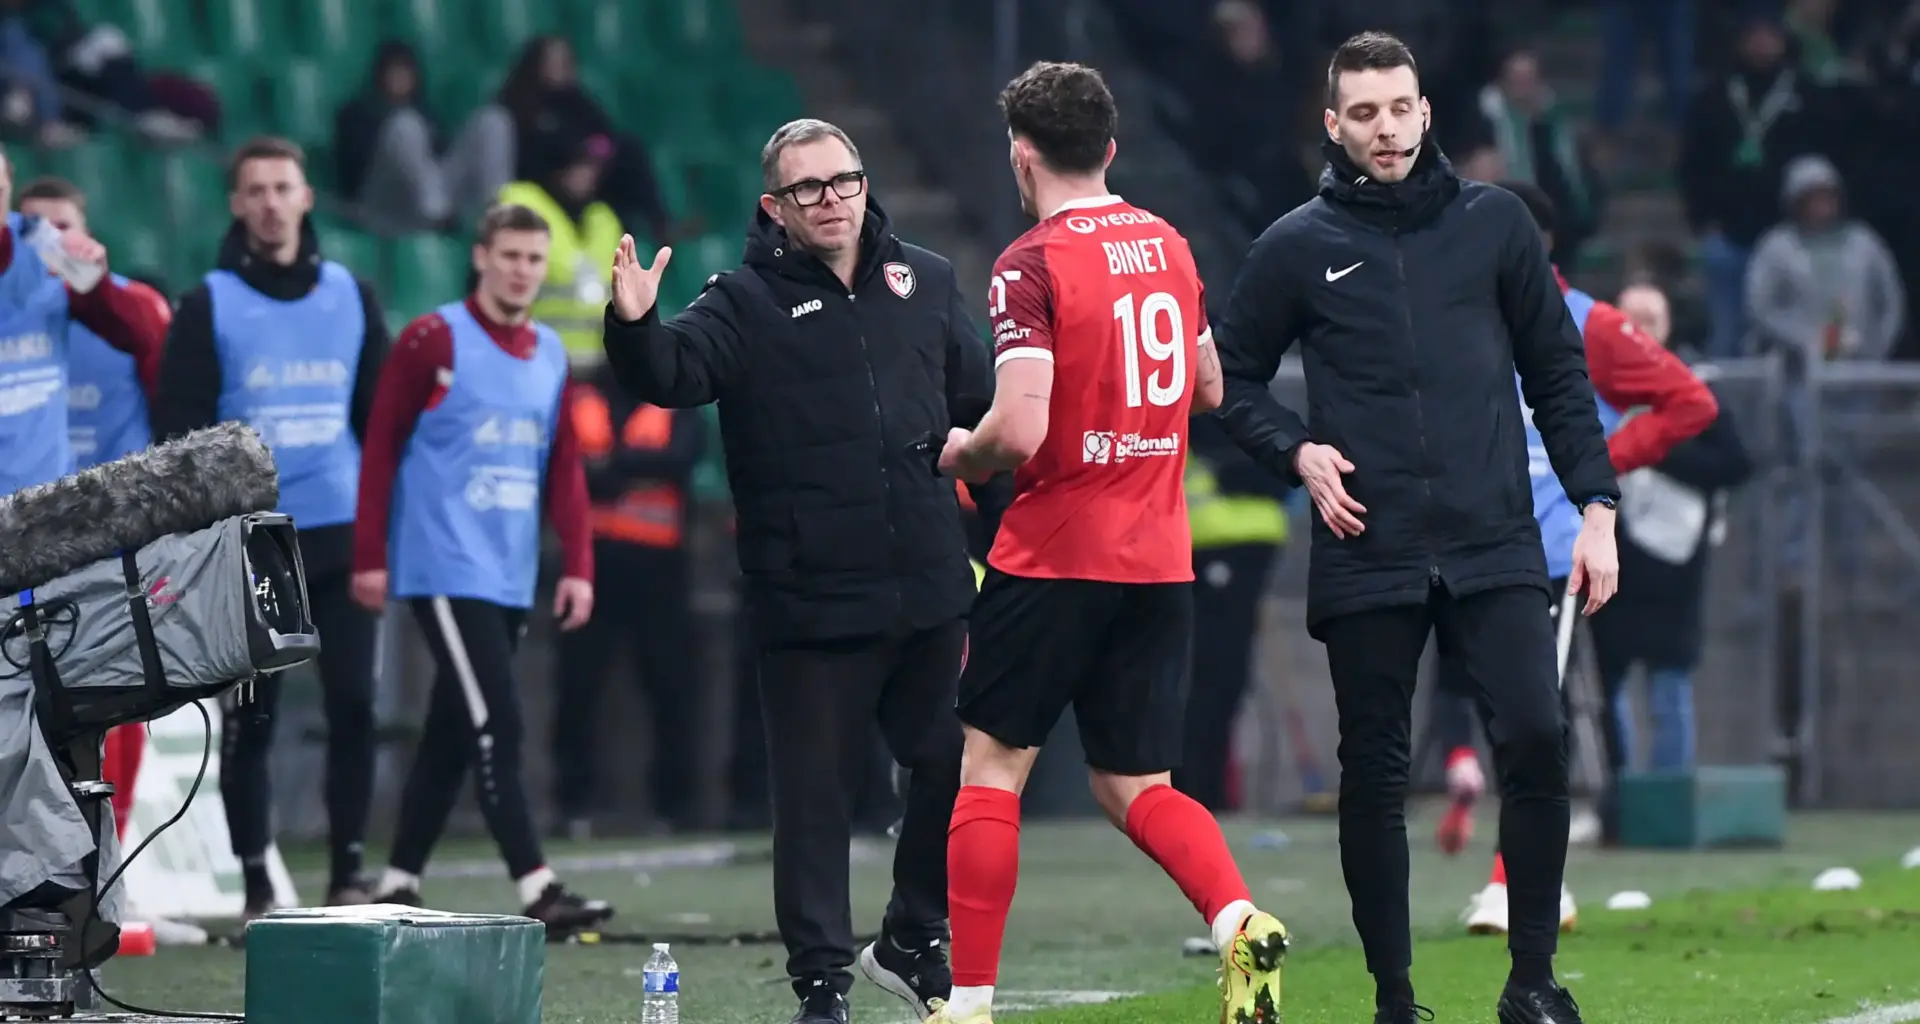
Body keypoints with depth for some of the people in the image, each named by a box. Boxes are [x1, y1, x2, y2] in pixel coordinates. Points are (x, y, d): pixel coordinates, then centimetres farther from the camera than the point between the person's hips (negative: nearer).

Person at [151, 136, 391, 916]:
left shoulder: (353, 297, 9)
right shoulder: (209, 305, 0)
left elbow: (380, 416, 14)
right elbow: (179, 433, -2)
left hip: (342, 538, 2)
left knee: (353, 703, -3)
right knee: (250, 717, 1)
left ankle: (348, 872, 4)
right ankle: (256, 883, 7)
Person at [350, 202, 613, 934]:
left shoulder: (550, 355, 13)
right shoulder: (435, 341, -6)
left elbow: (563, 470, 13)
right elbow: (381, 446, -5)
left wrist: (577, 566, 4)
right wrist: (370, 556, -8)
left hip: (512, 580, 7)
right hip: (446, 568, -7)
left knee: (453, 735, 11)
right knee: (498, 727, -13)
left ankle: (398, 886, 19)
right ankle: (536, 891, -17)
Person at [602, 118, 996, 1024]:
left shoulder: (925, 282, 10)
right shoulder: (746, 302, -2)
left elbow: (982, 401, 19)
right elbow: (672, 373, -18)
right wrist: (635, 328, -36)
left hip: (929, 592, 4)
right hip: (809, 602, -4)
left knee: (953, 770, 12)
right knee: (813, 796, -1)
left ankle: (913, 941, 31)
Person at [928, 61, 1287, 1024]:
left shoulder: (1032, 265, -12)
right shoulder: (1170, 247, 9)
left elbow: (1019, 430, -21)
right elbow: (1209, 388, 22)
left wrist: (961, 452, -1)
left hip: (1055, 555, -6)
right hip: (1161, 560, 6)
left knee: (991, 765, 6)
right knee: (1136, 788, 9)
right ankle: (1239, 921, -17)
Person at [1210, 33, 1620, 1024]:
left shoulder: (1493, 223, 6)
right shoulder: (1298, 246, 4)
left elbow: (1558, 373, 10)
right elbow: (1233, 379, 13)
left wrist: (1596, 506, 4)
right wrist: (1297, 451, -4)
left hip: (1495, 544, 0)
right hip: (1367, 558, 0)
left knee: (1535, 737, -14)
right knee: (1374, 776, 3)